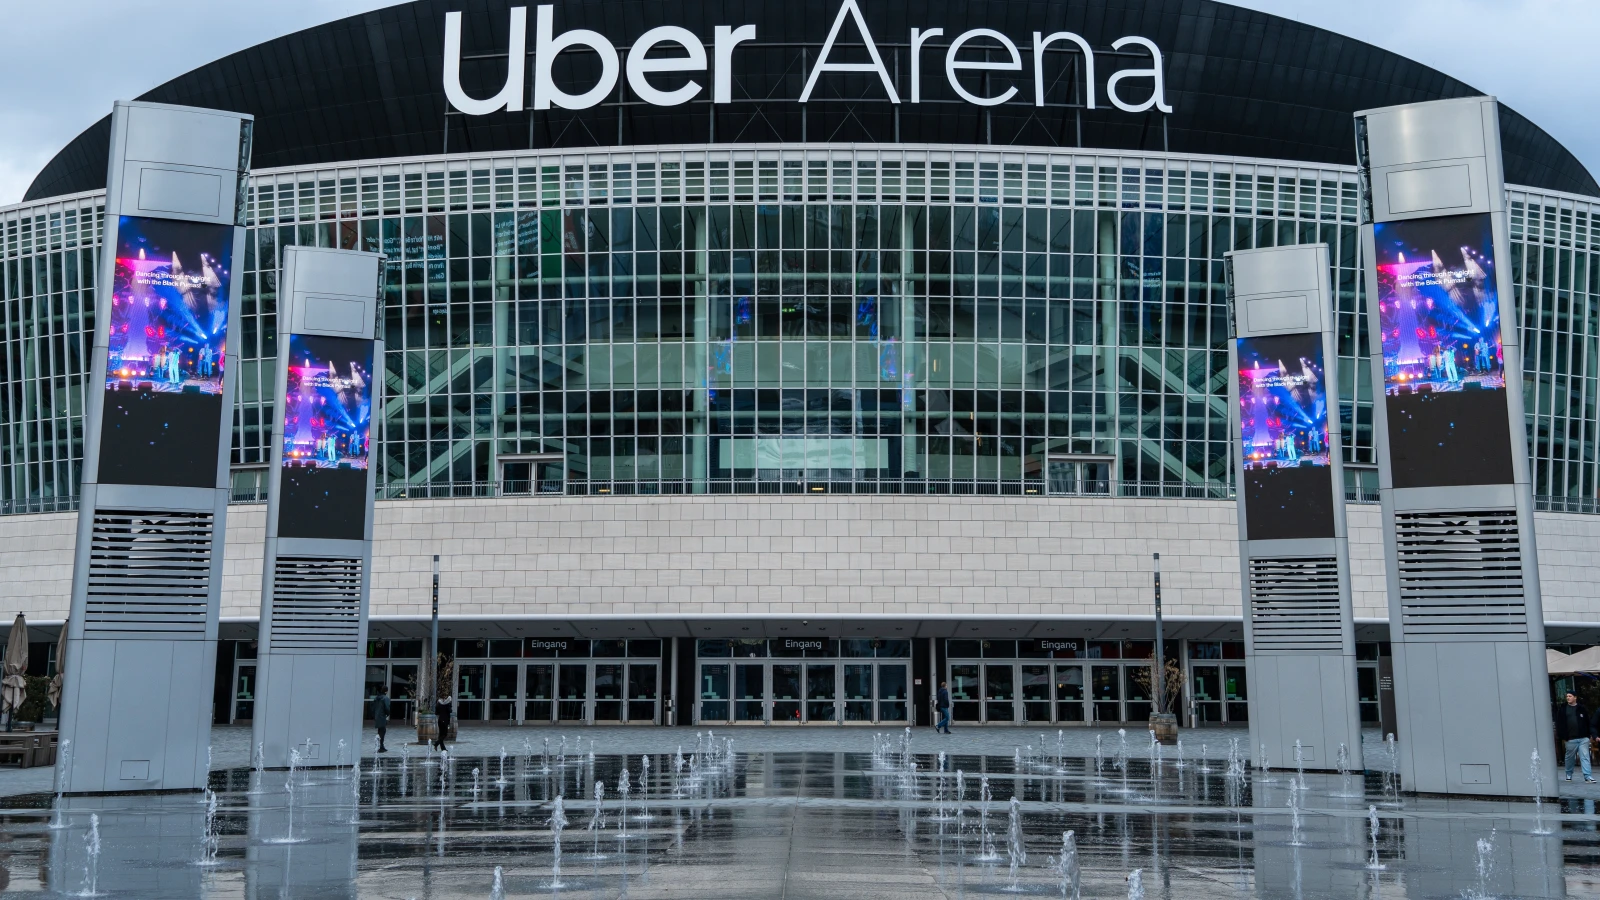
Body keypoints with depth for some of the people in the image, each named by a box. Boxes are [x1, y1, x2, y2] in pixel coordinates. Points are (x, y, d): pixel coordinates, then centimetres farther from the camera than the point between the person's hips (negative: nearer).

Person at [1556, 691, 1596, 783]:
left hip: (1584, 738, 0)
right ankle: (1569, 774, 27)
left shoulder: (1582, 709, 7)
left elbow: (1589, 722, 9)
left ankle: (1588, 776, -10)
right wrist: (1562, 737, -3)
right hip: (1570, 739, 0)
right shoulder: (1562, 710, 4)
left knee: (1585, 757, -7)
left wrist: (1591, 734, 3)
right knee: (1570, 757, 10)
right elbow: (1559, 724, 3)